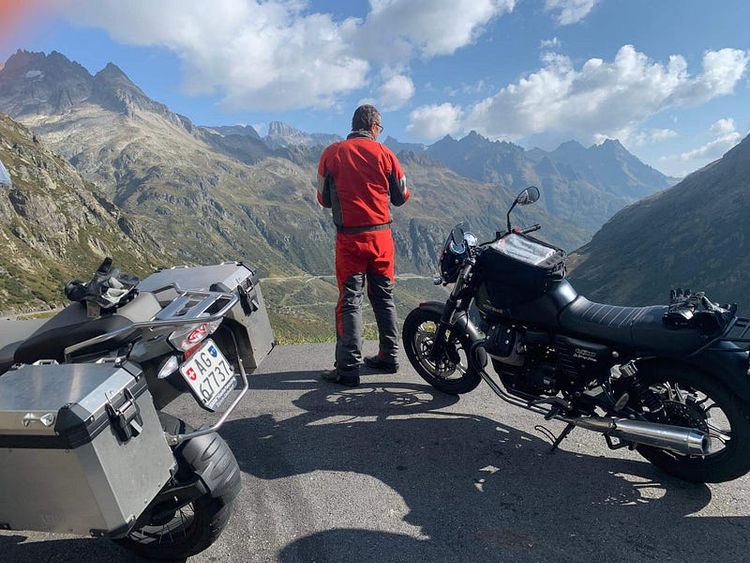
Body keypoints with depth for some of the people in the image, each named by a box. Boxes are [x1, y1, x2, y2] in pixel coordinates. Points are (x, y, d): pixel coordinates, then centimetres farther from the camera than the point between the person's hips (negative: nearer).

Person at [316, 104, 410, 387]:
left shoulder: (331, 153, -1)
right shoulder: (384, 153, 1)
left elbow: (324, 198, 6)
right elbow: (401, 196, 9)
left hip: (349, 237, -2)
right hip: (381, 235, 2)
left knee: (350, 300, 1)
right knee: (384, 297, 14)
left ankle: (348, 368, 1)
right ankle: (389, 357, 23)